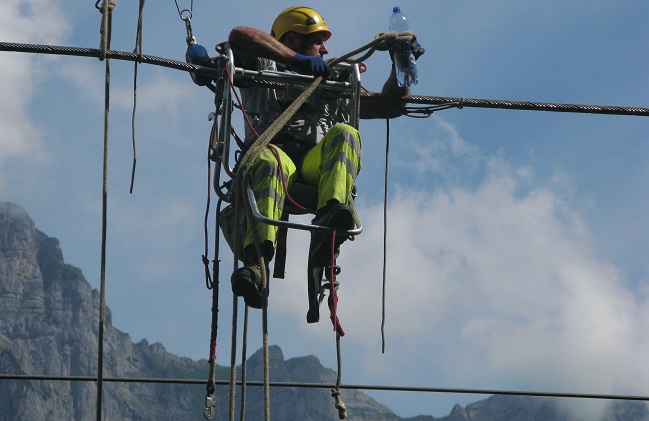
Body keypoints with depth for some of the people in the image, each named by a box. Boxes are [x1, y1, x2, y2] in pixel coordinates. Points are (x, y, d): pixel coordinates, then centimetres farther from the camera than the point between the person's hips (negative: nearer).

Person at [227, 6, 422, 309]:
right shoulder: (263, 70, 25)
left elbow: (388, 106, 33)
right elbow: (238, 36, 4)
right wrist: (295, 59, -3)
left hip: (315, 165, 3)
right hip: (275, 150, -3)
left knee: (344, 134, -28)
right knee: (270, 161, -39)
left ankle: (329, 220, -54)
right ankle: (255, 263, -60)